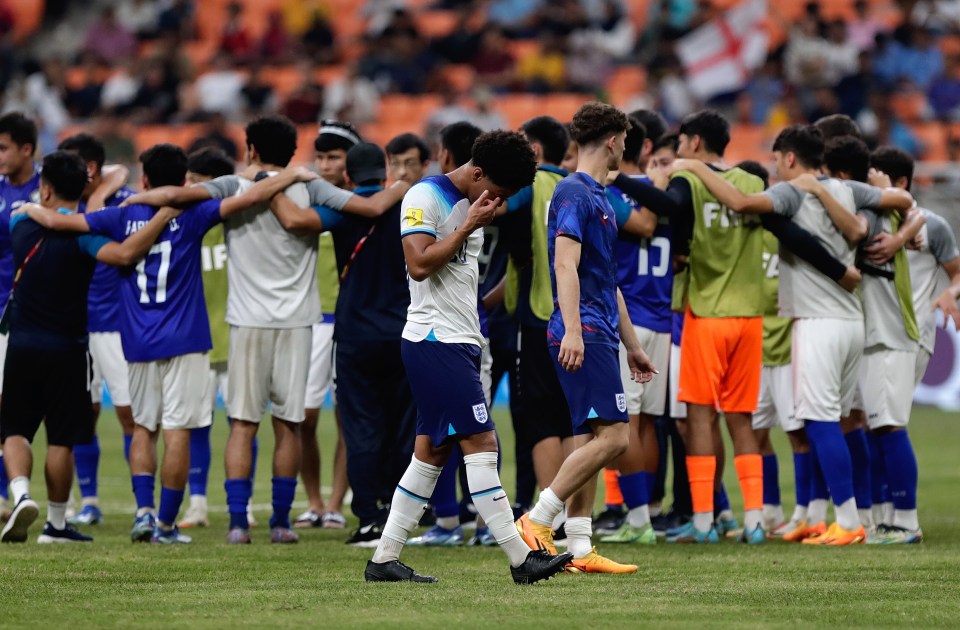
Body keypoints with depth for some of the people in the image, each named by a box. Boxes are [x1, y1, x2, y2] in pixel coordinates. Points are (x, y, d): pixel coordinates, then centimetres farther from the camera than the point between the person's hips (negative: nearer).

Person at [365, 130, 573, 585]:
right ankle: (521, 558, -14)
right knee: (480, 441, -12)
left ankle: (384, 559, 11)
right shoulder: (425, 197, -11)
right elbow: (420, 264, -21)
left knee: (433, 450, 8)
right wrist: (469, 227, -16)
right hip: (434, 339, -10)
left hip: (459, 342, 10)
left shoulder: (473, 206, 17)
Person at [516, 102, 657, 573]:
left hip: (598, 336, 10)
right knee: (612, 435, -15)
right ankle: (536, 521, -14)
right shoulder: (574, 194, -9)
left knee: (590, 440, 7)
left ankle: (579, 549, 5)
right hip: (583, 334, -10)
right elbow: (566, 264, -20)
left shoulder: (597, 197, 22)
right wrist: (573, 331, -30)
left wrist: (632, 346, 29)